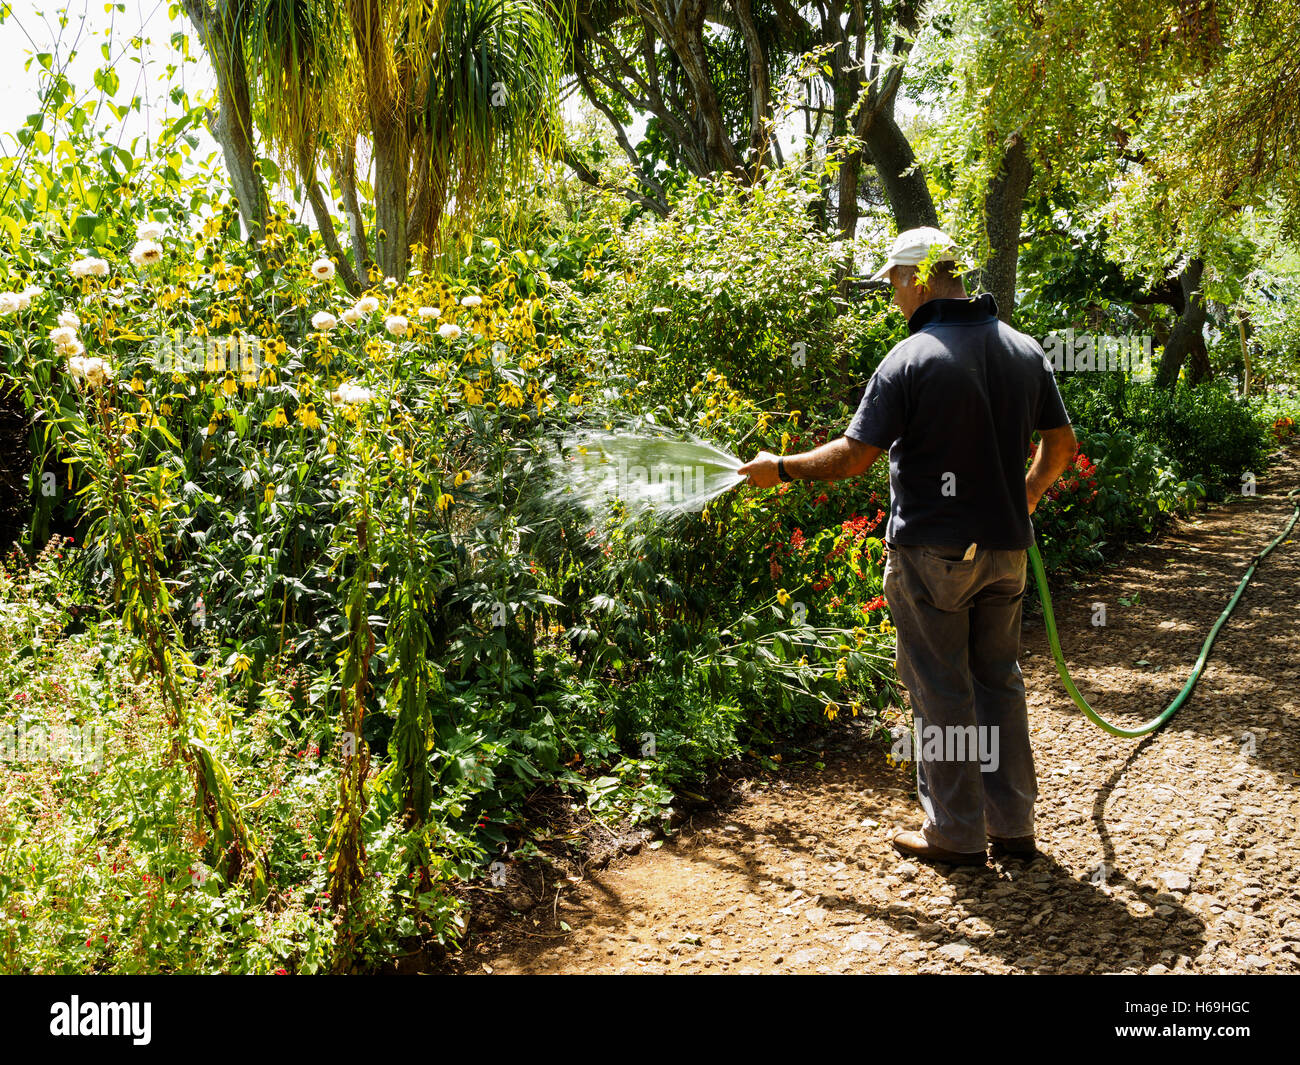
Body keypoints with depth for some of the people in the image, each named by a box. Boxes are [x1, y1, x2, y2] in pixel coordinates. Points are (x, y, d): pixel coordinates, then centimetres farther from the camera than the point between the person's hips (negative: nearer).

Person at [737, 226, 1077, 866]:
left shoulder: (910, 358, -15)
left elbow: (854, 457, -16)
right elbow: (1061, 443, 11)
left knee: (942, 692, 5)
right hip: (1006, 547, 6)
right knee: (999, 681, 16)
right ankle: (1013, 825, 24)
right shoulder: (1024, 350, 4)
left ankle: (956, 834, 15)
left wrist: (780, 468, -2)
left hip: (932, 551, -6)